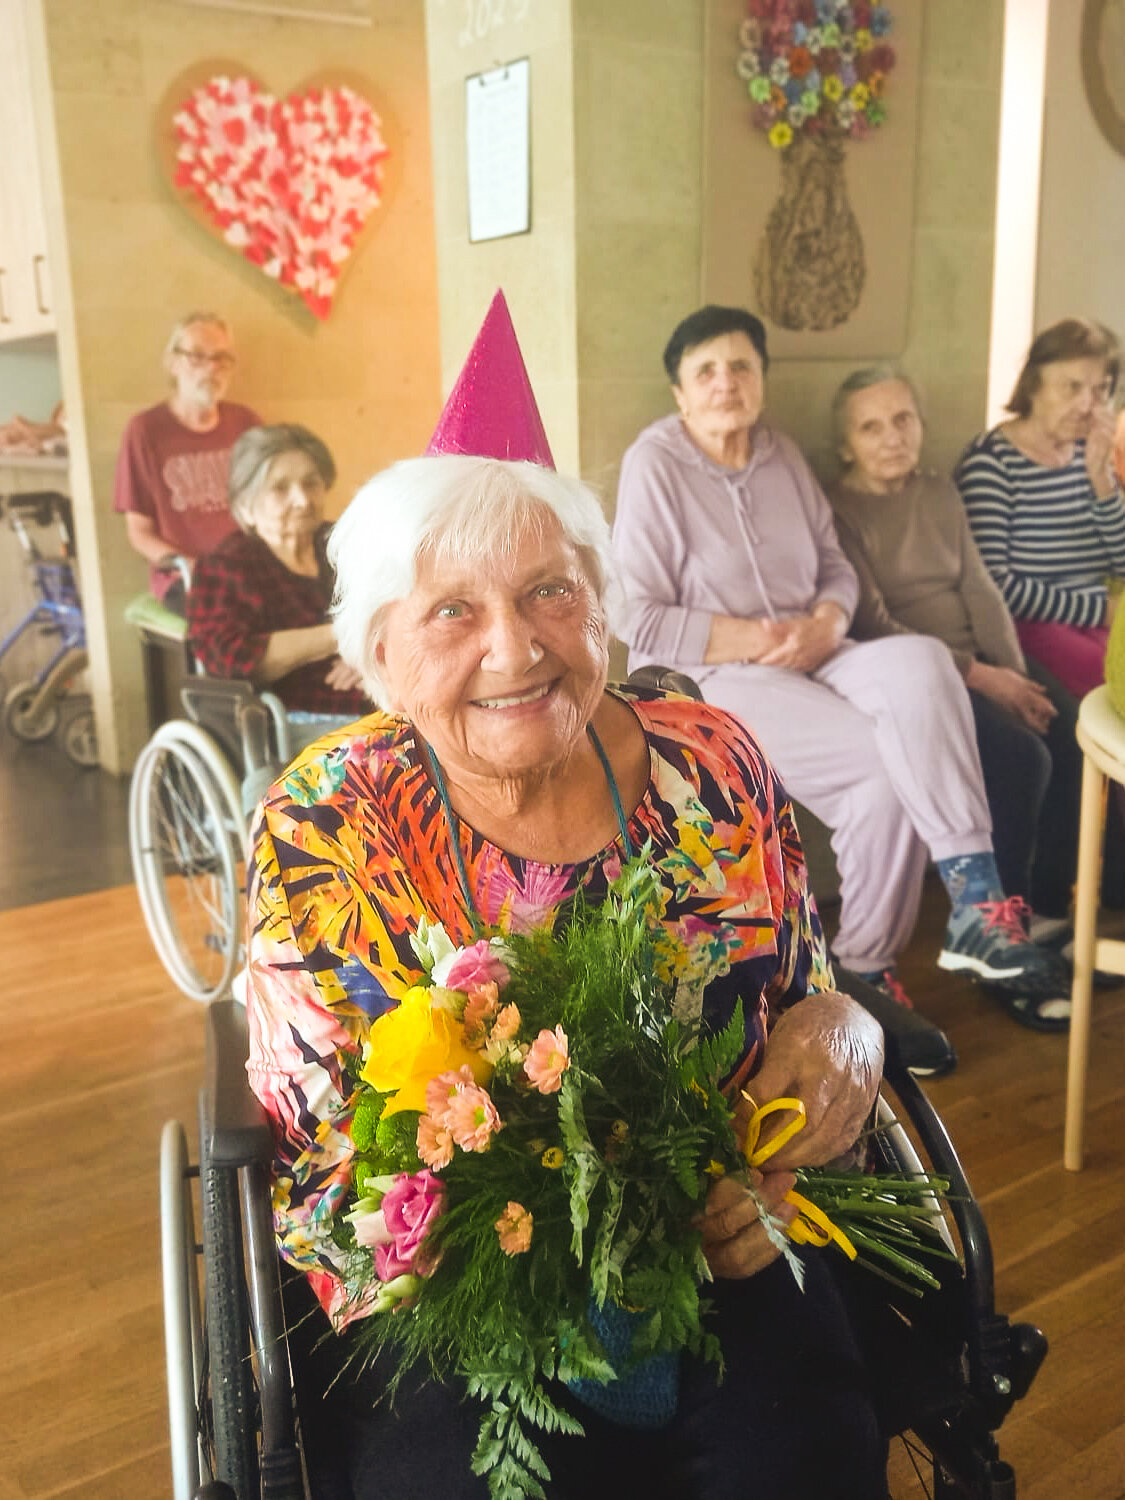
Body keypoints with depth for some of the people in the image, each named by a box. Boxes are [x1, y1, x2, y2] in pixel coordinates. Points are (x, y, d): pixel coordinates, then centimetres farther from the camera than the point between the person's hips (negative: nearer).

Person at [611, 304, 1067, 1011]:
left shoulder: (782, 455, 12)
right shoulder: (655, 464, -6)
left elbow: (837, 568, 14)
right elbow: (638, 622, -11)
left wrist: (824, 625, -9)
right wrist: (760, 638, -15)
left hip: (809, 661, 5)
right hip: (709, 680, -5)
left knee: (920, 662, -27)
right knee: (890, 763, -26)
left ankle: (975, 898, -25)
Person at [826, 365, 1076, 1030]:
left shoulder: (941, 494, 17)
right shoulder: (838, 512, -4)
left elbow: (981, 590, 9)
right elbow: (874, 623, -13)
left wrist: (1016, 673, -8)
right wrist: (977, 676, -18)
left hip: (981, 662, 7)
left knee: (1076, 738, -18)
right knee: (1021, 758, -28)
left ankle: (1048, 916, -2)